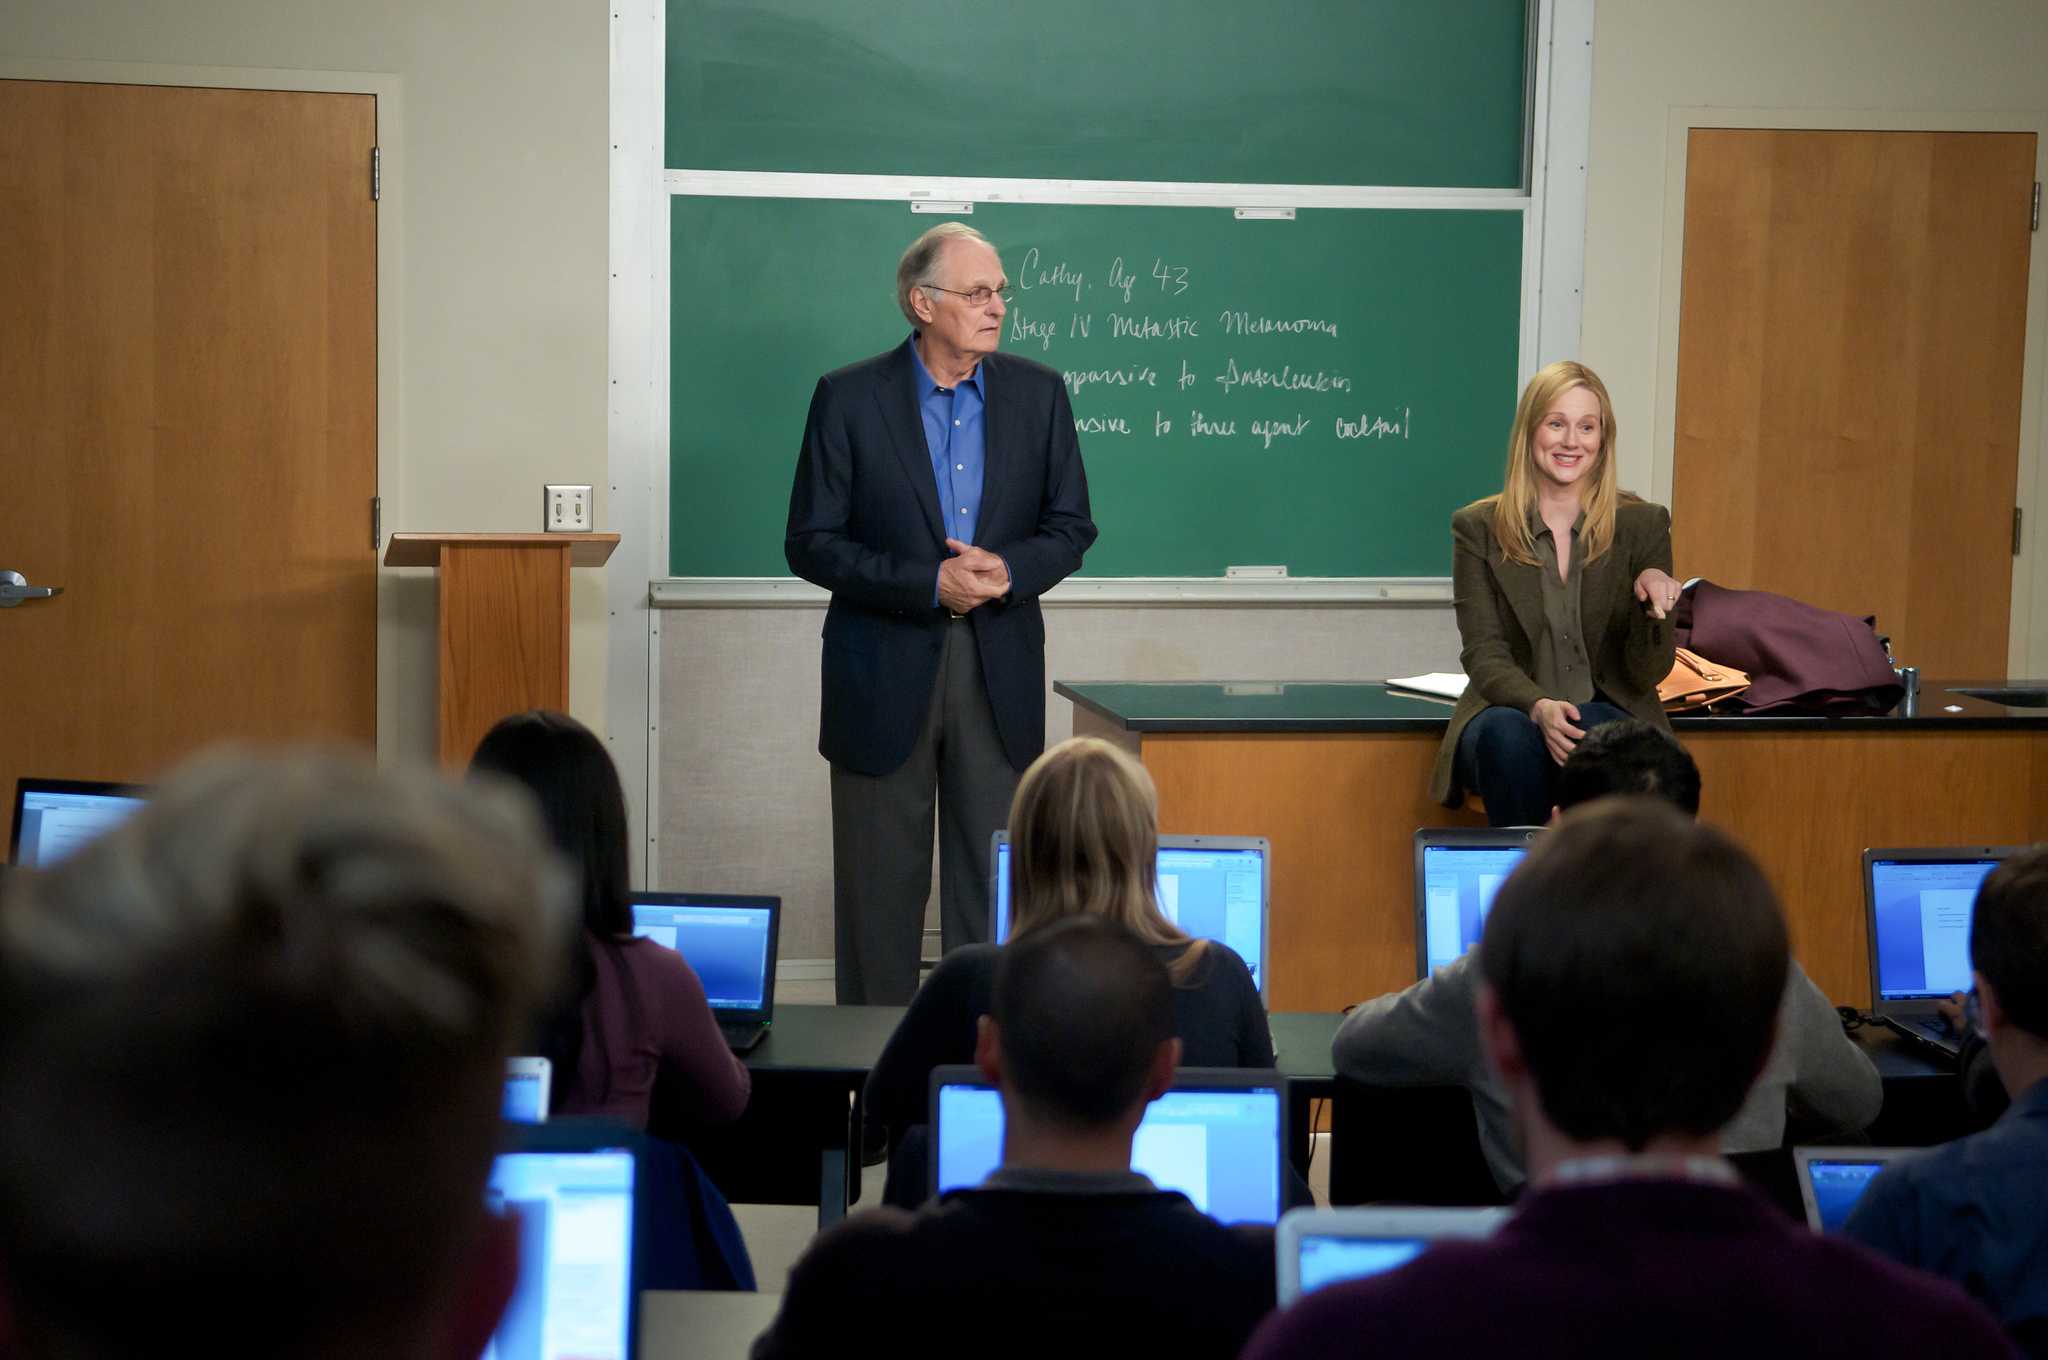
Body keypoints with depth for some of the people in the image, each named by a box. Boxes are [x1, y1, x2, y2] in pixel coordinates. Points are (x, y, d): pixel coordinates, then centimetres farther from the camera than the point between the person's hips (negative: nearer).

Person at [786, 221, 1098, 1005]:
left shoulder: (1038, 393, 5)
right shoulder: (850, 398, -4)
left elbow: (1071, 524, 9)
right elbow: (811, 543, -6)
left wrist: (1008, 570, -12)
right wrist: (927, 583, -16)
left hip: (1000, 672, 2)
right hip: (885, 672, -2)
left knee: (994, 880, 5)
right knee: (881, 883, 5)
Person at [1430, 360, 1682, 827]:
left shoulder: (1643, 525, 6)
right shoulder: (1478, 527, 5)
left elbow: (1647, 674, 3)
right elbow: (1485, 654, -3)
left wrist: (1652, 609, -19)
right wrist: (1539, 707, -25)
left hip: (1609, 712, 0)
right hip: (1508, 708, 0)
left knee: (1591, 737, -36)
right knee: (1508, 736, -35)